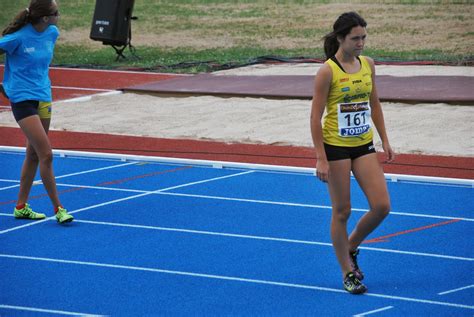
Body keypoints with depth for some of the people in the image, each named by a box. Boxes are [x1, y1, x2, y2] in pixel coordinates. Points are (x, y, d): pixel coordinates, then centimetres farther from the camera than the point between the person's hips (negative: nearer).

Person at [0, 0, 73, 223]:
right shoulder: (18, 37, -18)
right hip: (23, 99, -7)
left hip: (43, 99, 7)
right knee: (46, 155, -11)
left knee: (33, 155, 13)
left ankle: (21, 206, 24)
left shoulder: (52, 33, 3)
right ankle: (57, 208, -2)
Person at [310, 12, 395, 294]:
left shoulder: (368, 64, 4)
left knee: (382, 206, -1)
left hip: (364, 146, 6)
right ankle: (348, 273, 14)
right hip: (336, 147, -6)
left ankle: (351, 248, 23)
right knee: (342, 212, 2)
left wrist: (385, 141, 12)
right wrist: (321, 159, -16)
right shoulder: (327, 71, -14)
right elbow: (315, 117, -13)